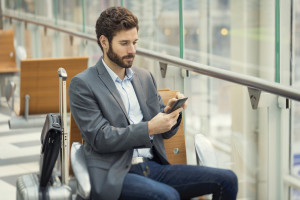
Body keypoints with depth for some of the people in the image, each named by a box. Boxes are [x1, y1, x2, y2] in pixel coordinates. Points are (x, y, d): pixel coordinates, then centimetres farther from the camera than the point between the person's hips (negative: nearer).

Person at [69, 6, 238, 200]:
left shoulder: (145, 77, 18)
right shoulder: (82, 84, -1)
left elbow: (166, 132, 20)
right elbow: (100, 138, -11)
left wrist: (171, 112, -3)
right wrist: (149, 128, -19)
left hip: (154, 166, 6)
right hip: (114, 175, -6)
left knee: (227, 180, -10)